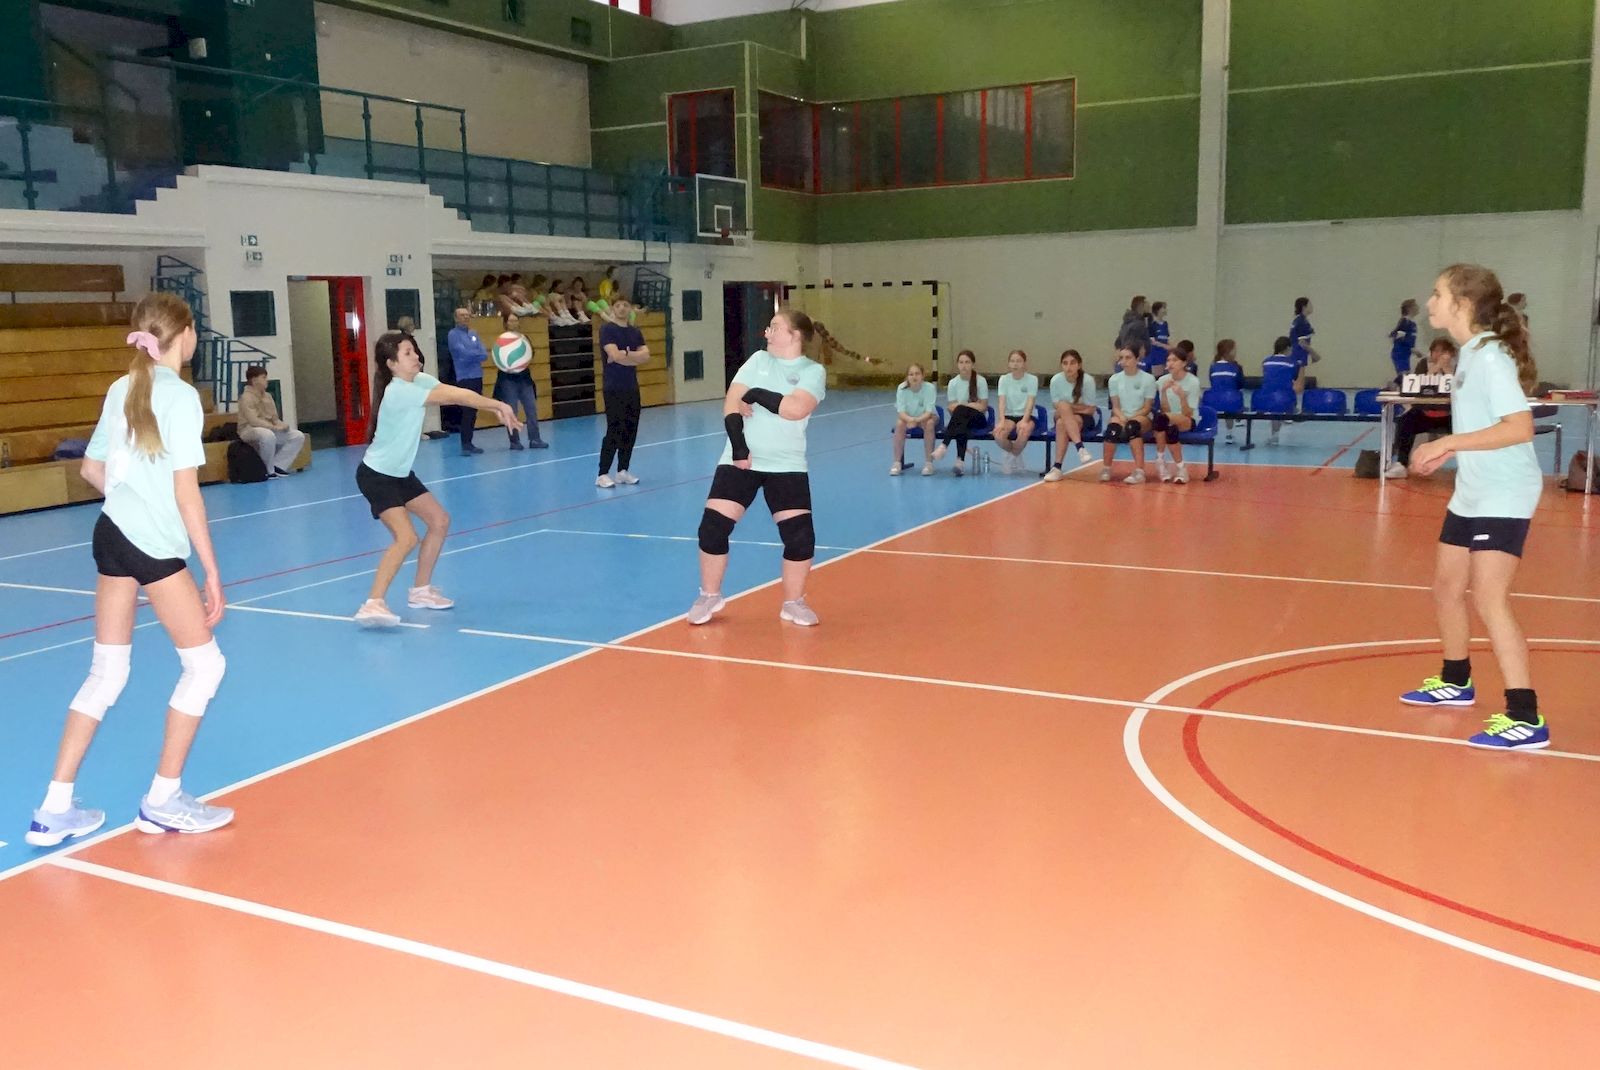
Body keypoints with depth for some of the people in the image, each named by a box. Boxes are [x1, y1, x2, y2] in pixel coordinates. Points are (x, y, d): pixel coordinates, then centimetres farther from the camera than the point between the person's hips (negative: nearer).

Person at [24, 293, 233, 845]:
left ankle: (55, 809, 16)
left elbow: (92, 469, 17)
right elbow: (186, 492, -17)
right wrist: (212, 573, -14)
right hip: (156, 548, -8)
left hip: (112, 532, 8)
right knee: (204, 663, 7)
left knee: (106, 672, 14)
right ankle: (163, 800, 13)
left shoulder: (121, 389, 9)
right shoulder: (180, 396, -14)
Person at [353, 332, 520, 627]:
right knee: (406, 537, -23)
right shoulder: (398, 391, -27)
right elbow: (453, 397, -30)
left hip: (400, 473, 10)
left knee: (439, 520, 12)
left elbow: (459, 395, -9)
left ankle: (420, 590, 24)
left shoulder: (420, 380, 0)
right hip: (375, 476, -10)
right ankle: (372, 605, -23)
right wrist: (498, 404, -28)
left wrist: (497, 409, -22)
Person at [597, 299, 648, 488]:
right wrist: (635, 358, -5)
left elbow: (646, 355, -1)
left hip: (632, 388, 6)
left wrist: (625, 354, -15)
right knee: (614, 432, -10)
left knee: (630, 431, 6)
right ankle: (603, 475, -6)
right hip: (613, 389, -6)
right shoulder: (607, 329, -5)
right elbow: (615, 355, -18)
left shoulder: (635, 332, 13)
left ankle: (623, 471, 15)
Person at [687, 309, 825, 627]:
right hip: (740, 461, 2)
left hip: (786, 466, -2)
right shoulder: (758, 359, 6)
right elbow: (731, 403, -3)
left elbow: (795, 409, -23)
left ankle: (793, 603, 13)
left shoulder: (813, 371, -4)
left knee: (800, 536, -8)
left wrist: (755, 395, -13)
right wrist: (739, 447, -15)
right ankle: (710, 596, 15)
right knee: (712, 527, -5)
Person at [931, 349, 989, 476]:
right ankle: (960, 460, -43)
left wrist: (961, 405, -12)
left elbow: (983, 407, -7)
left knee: (960, 410, -35)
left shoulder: (981, 381, -6)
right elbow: (951, 407, -1)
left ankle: (944, 445, -41)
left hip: (979, 418, -2)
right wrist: (972, 405, -14)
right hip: (960, 419, 2)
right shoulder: (953, 383, 0)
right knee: (961, 427, -37)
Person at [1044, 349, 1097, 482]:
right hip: (1064, 417, 2)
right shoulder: (1055, 380, -11)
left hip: (1085, 418, -2)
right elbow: (1057, 407, -5)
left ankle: (1057, 467, -34)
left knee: (1062, 423, -34)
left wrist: (1068, 408, -18)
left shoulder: (1087, 380, -17)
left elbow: (1090, 409, -11)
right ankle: (1080, 448, -42)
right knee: (1062, 411, -34)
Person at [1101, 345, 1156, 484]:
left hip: (1142, 417, -2)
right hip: (1122, 417, 2)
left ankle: (1139, 471, -40)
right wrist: (1122, 417, -17)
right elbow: (1115, 406, 5)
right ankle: (1106, 469, -19)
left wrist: (1131, 418, -18)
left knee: (1132, 426, -38)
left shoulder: (1148, 379, -3)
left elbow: (1147, 408, -4)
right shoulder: (1114, 379, 5)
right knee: (1113, 426, -34)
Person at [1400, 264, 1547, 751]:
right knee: (1447, 588, 17)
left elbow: (1520, 427, -26)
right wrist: (1447, 450, 6)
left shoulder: (1490, 356, -18)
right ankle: (1456, 683, 36)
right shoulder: (1469, 355, 9)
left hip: (1504, 496, -10)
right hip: (1470, 493, 10)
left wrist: (1450, 442, -24)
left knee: (1489, 598, -14)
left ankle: (1526, 718, -11)